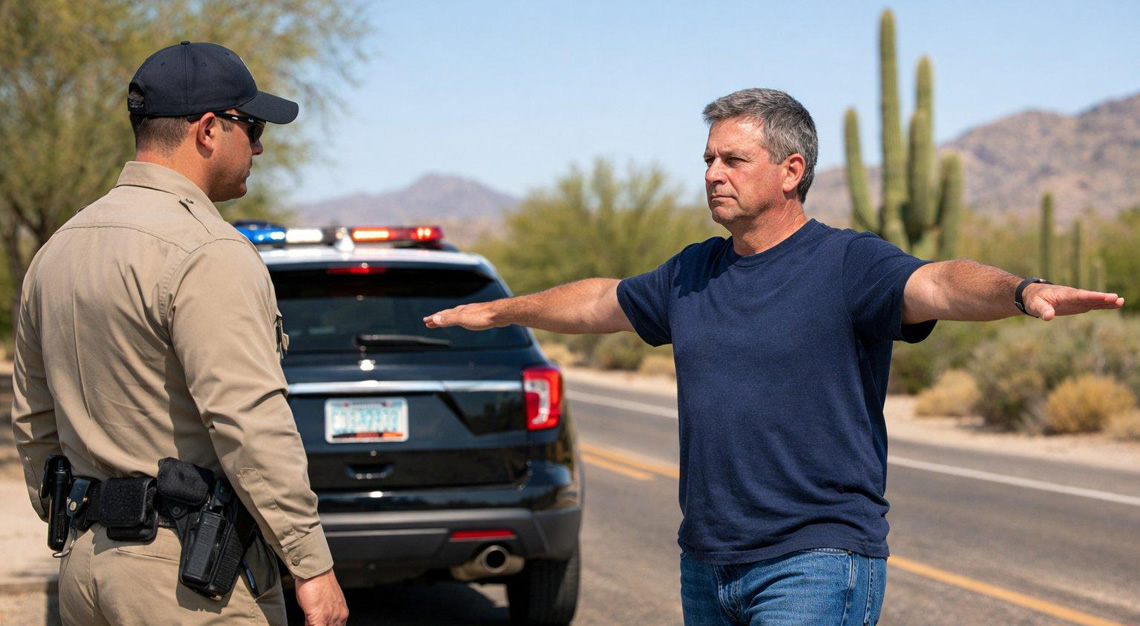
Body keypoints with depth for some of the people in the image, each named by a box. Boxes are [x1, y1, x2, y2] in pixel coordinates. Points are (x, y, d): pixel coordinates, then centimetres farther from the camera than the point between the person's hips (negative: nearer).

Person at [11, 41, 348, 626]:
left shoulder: (57, 250, 14)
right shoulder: (208, 253, -15)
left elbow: (35, 425, 20)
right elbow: (249, 421, -21)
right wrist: (312, 564, -17)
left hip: (86, 568, 8)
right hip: (192, 571, -8)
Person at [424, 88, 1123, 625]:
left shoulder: (848, 263, -8)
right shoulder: (693, 272, 12)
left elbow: (941, 285, -27)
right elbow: (600, 302, 29)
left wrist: (1023, 290, -48)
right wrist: (498, 311, 42)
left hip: (816, 566, -7)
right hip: (707, 566, 7)